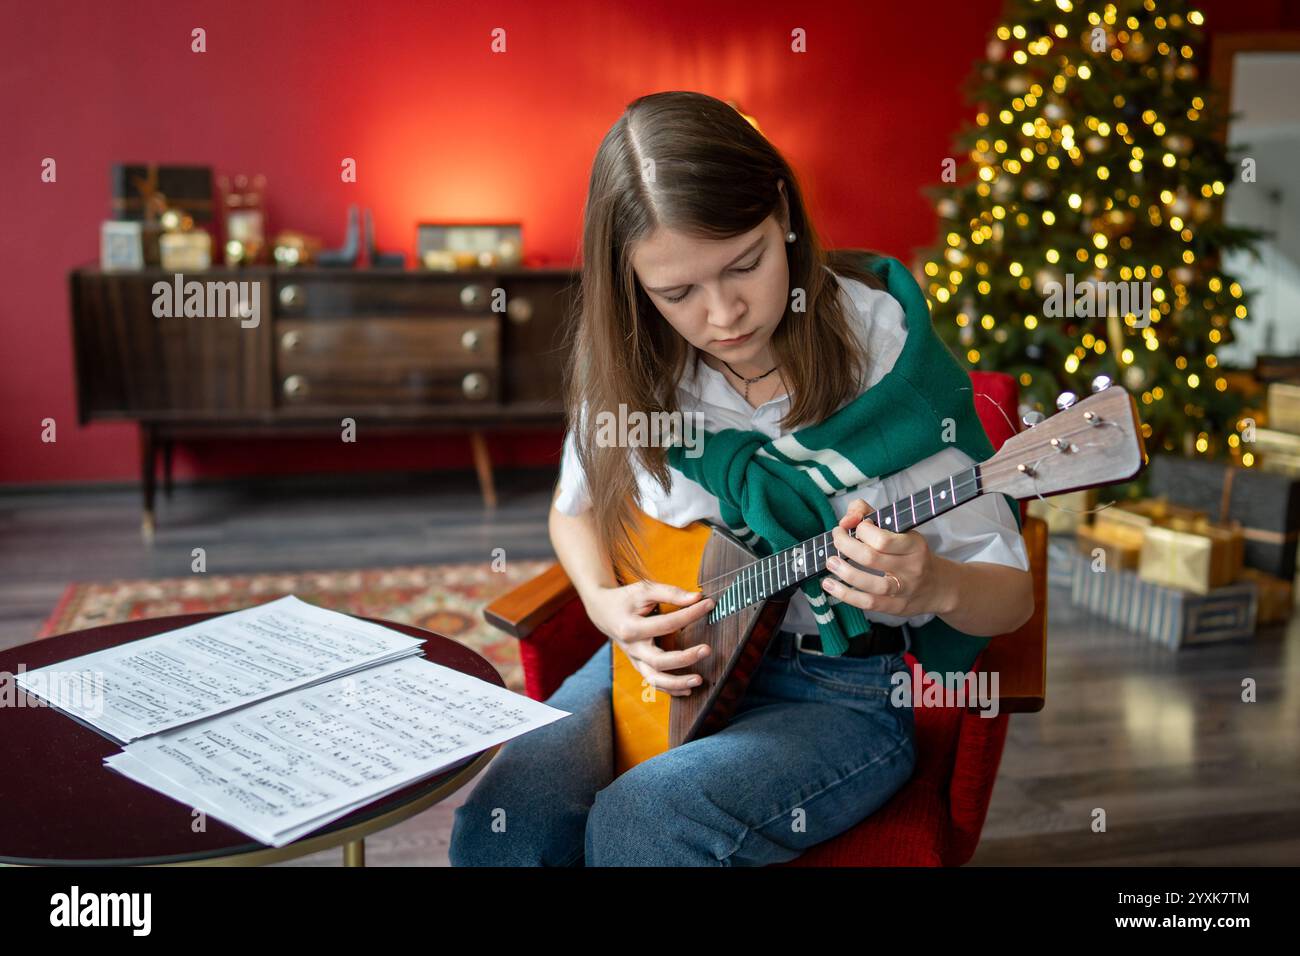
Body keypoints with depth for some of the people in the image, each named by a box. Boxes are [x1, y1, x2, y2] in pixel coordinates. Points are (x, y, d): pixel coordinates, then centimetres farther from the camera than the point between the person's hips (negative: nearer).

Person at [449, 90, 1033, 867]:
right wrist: (607, 603, -9)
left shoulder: (887, 350, -16)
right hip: (669, 653, 3)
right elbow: (578, 507, 13)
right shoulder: (634, 362, -6)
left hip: (841, 685, -3)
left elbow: (1010, 598, -11)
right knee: (497, 828, -21)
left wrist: (933, 585, -35)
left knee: (637, 828, -28)